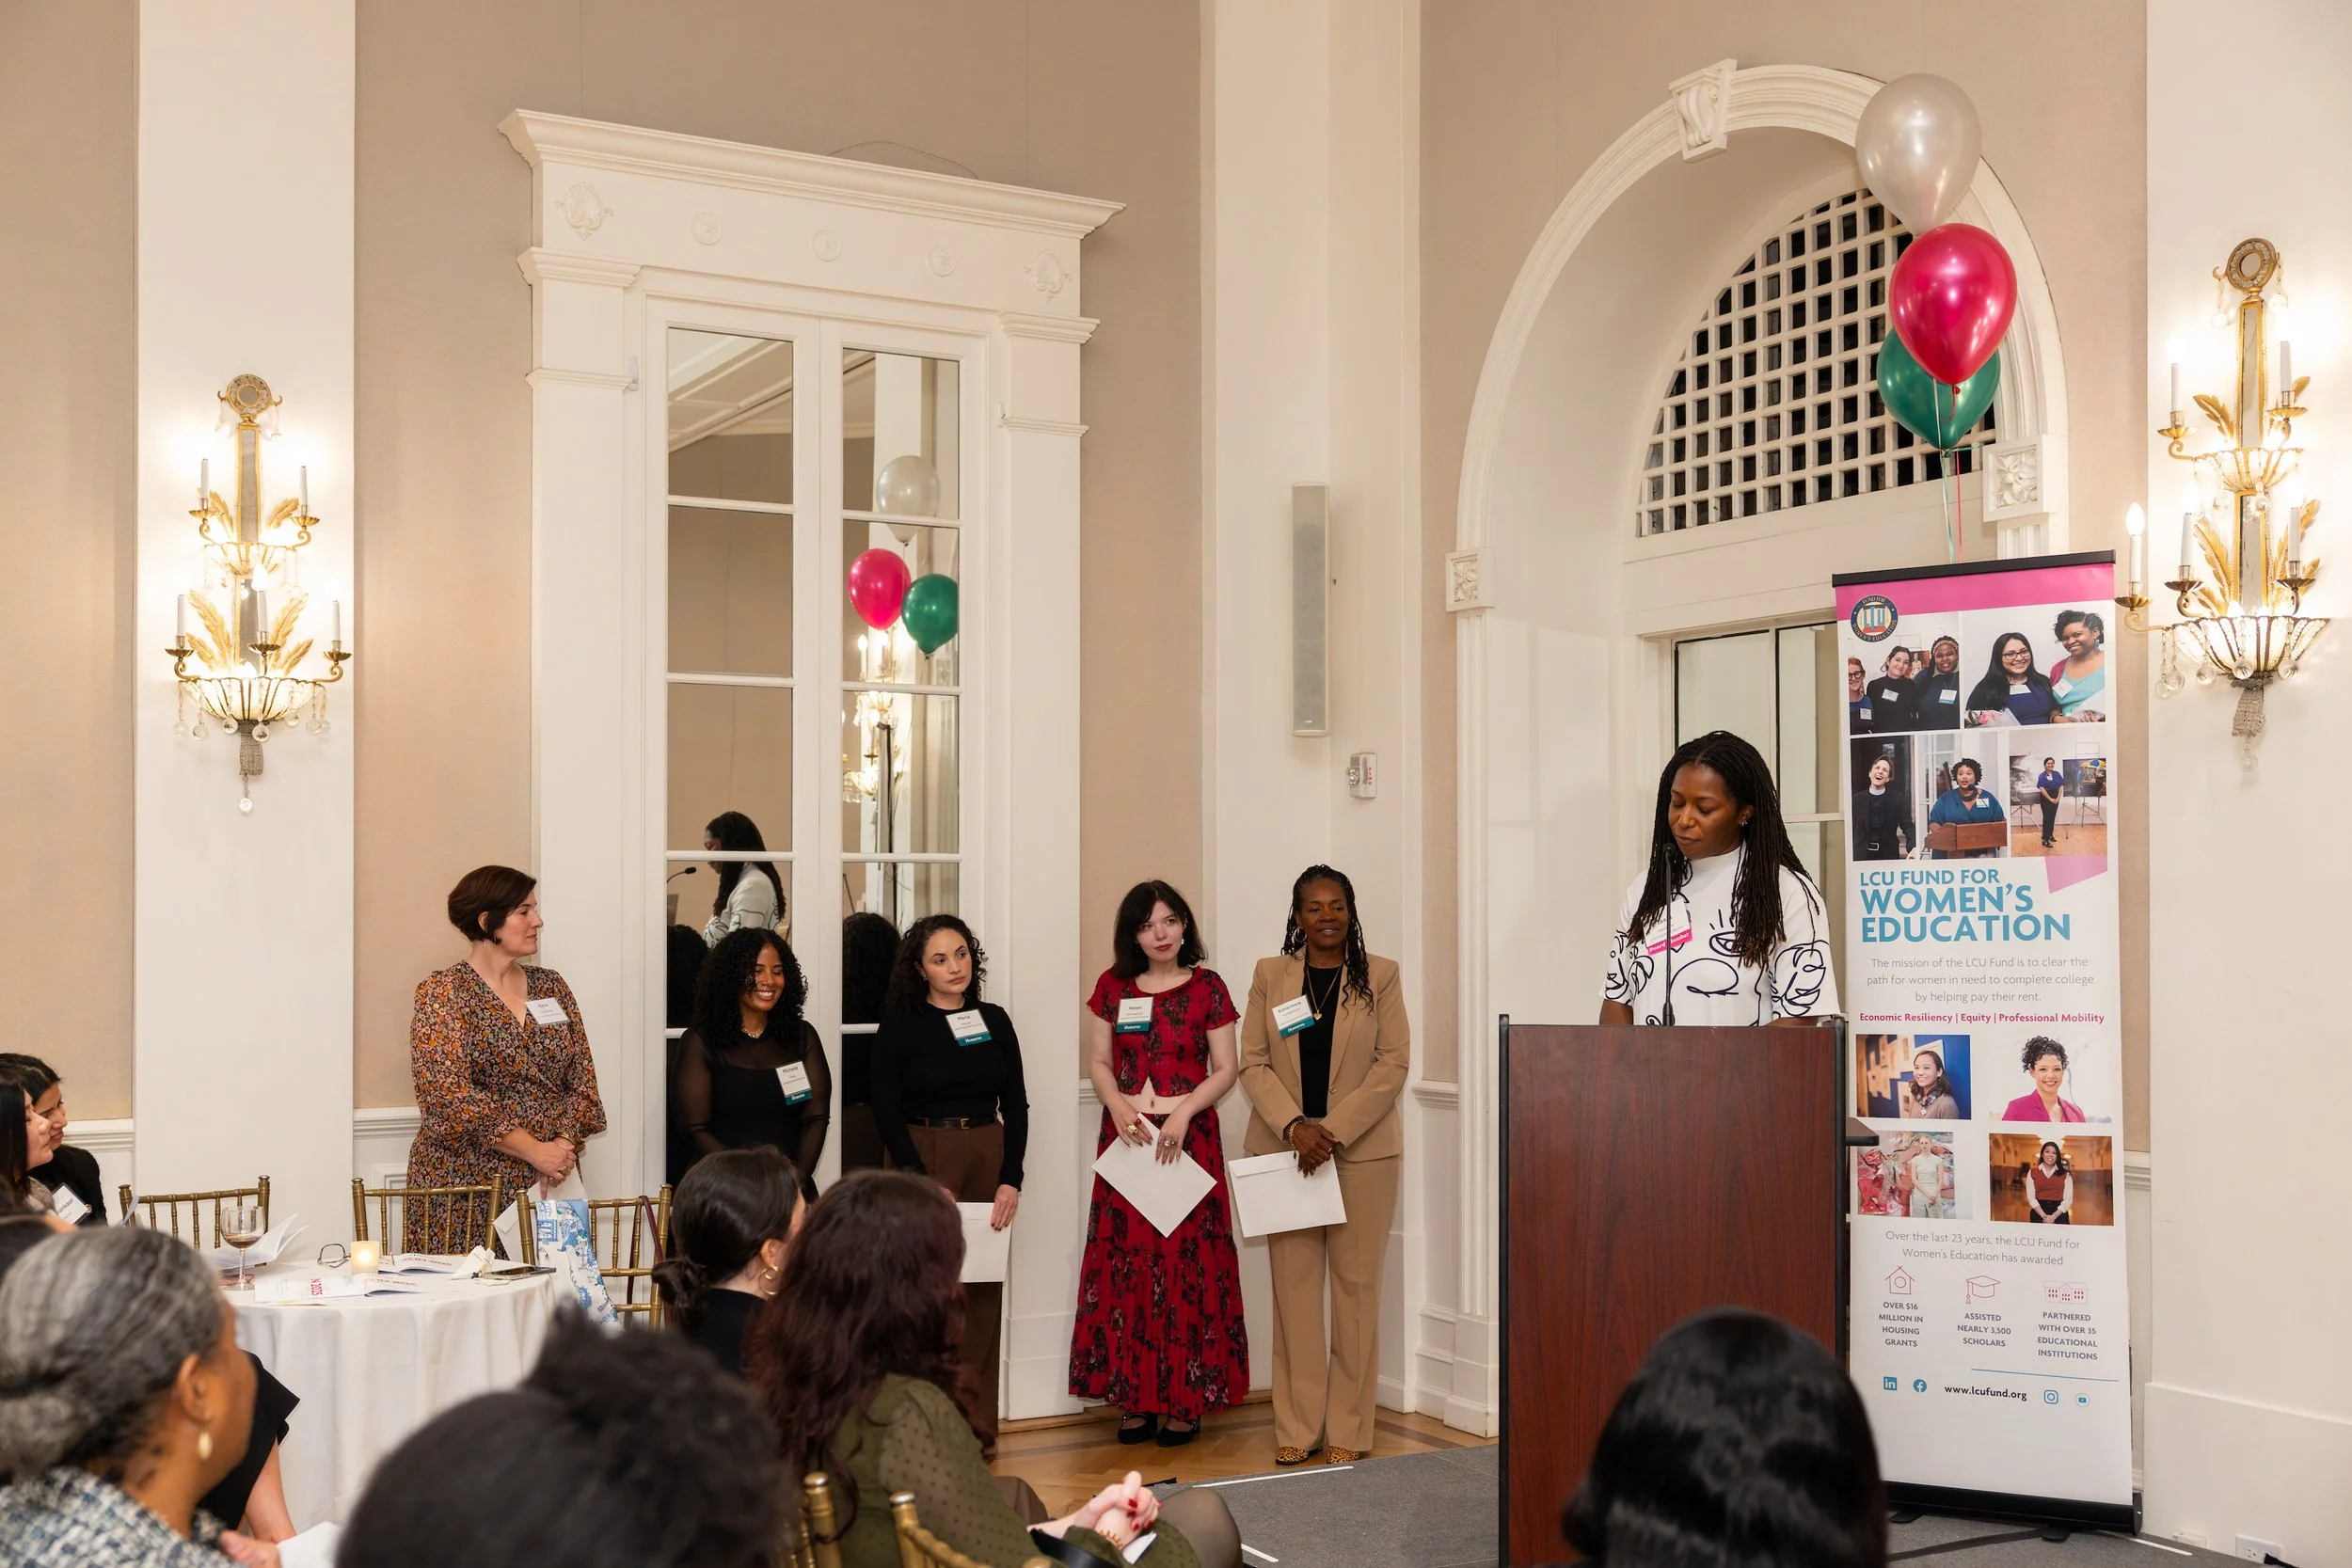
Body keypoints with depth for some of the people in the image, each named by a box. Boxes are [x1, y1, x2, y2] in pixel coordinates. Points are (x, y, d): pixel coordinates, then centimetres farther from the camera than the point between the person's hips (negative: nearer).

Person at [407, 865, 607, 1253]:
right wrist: (534, 1150, -16)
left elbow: (582, 1080, 9)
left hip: (549, 1182, 4)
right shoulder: (443, 992, -4)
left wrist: (564, 1144, -9)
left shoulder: (551, 986, 11)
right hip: (465, 1185, -4)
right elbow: (450, 1096, -14)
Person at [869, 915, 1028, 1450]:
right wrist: (924, 1184, -11)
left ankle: (977, 1426, 11)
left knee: (982, 1297, 3)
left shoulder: (994, 1020, 9)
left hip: (987, 1162, 3)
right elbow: (886, 1110, -4)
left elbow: (1016, 1104, 9)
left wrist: (1011, 1179, -2)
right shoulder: (900, 1025, -1)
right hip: (922, 1161, -3)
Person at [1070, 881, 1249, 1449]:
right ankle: (1136, 1397, 9)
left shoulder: (1207, 988, 1)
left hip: (1188, 1137, -2)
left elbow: (1225, 1070, 1)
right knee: (1126, 1262, 1)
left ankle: (1185, 1400, 5)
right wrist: (1118, 1106, -10)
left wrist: (1183, 1112, -13)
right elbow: (1098, 1062, 9)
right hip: (1127, 1136, 2)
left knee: (1188, 1263, -2)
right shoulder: (1113, 987, 7)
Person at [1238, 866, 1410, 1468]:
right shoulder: (1270, 976, 8)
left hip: (1362, 1149, -1)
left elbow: (1394, 1063, -2)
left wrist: (1335, 1131, -11)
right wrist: (1294, 1126, -11)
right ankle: (1298, 1428, 8)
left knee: (1356, 1285, 0)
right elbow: (1253, 1063, 4)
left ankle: (1348, 1430, 7)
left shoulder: (1381, 976, 4)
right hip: (1283, 1147, 1)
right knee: (1293, 1285, 1)